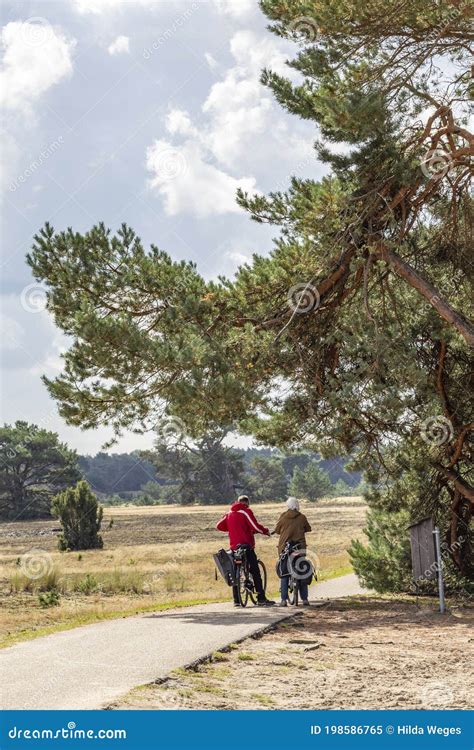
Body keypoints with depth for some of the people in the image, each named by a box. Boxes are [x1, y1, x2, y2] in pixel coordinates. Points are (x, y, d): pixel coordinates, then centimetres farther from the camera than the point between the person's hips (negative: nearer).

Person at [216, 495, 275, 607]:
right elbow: (255, 526, -14)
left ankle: (236, 600, 9)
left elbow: (219, 526, 12)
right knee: (255, 572, -4)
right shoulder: (246, 512, -6)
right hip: (246, 545, -6)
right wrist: (266, 531, 3)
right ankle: (261, 598, -8)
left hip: (234, 547, 6)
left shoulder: (229, 513, 12)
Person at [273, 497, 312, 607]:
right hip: (300, 547, 0)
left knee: (284, 573, 4)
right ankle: (305, 599, 7)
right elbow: (308, 529, 11)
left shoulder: (283, 516, -2)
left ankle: (284, 600, -4)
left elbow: (277, 529, 6)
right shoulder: (302, 517, -1)